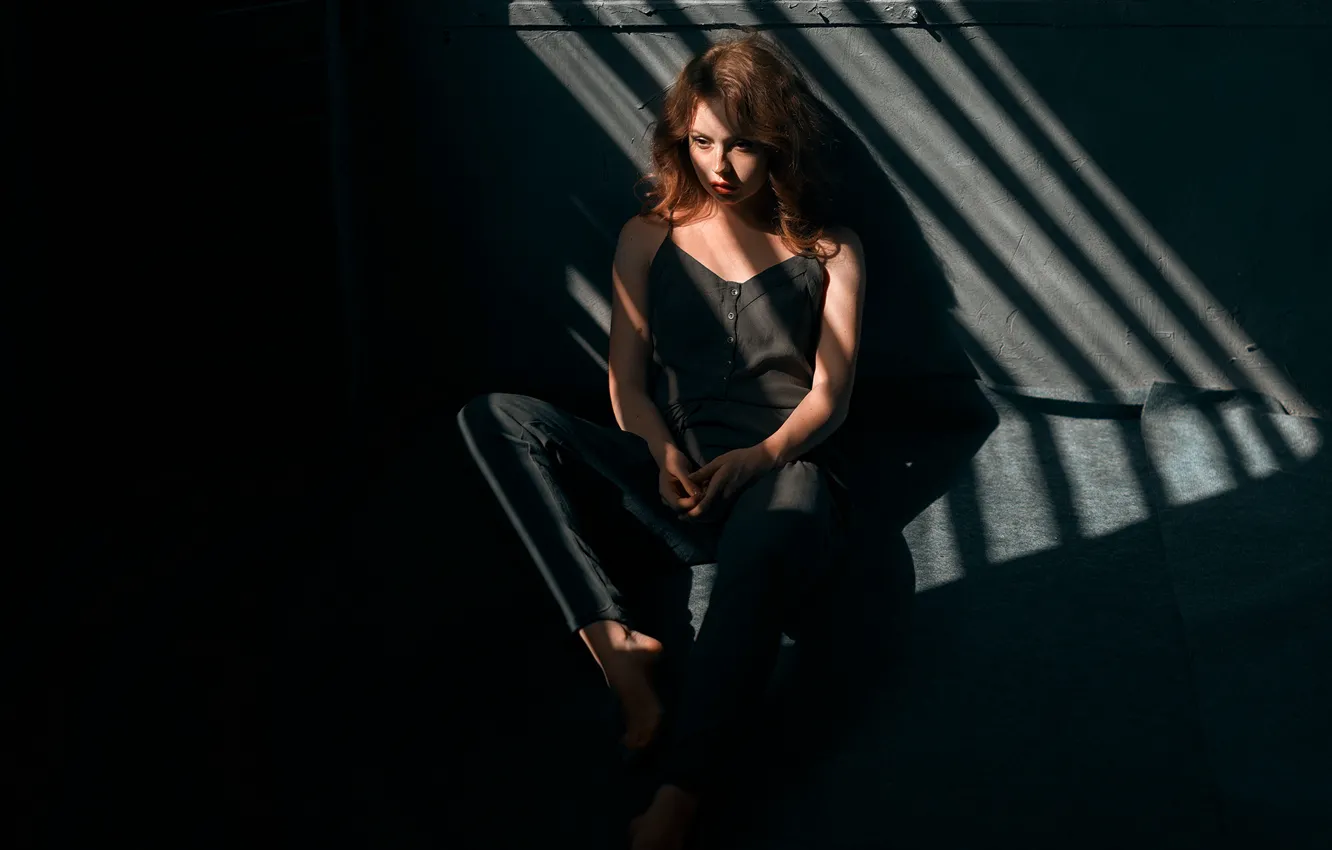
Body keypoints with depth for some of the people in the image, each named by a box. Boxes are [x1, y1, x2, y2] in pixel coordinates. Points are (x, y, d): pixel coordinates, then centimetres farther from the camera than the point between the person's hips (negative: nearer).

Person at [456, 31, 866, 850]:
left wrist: (757, 458, -16)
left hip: (784, 474, -3)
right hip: (676, 478, 3)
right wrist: (665, 455, -13)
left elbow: (828, 396, 3)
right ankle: (615, 640, -33)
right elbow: (628, 381, 8)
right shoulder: (649, 239, 14)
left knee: (767, 545, -42)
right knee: (495, 415, -19)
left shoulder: (828, 252, 11)